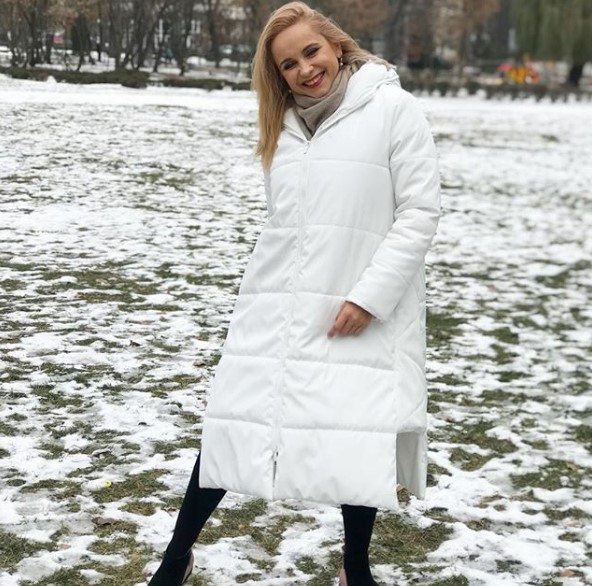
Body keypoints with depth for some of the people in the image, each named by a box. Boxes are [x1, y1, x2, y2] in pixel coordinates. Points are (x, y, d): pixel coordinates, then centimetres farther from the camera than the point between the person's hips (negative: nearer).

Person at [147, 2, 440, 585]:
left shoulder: (393, 108, -7)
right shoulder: (285, 123, 12)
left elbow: (419, 213, -10)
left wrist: (370, 296, -16)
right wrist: (256, 293, 15)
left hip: (362, 313, -4)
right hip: (276, 309, 5)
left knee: (362, 444, 6)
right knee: (230, 428, 7)